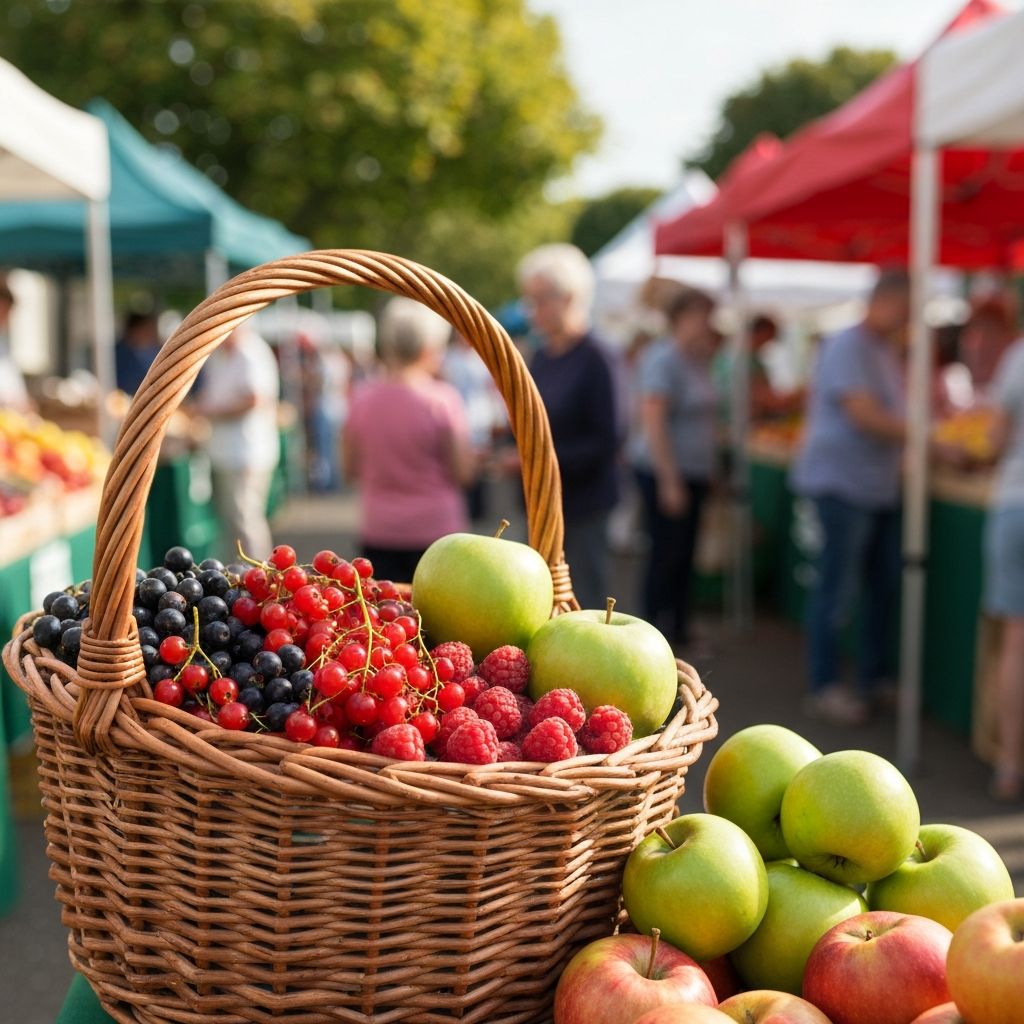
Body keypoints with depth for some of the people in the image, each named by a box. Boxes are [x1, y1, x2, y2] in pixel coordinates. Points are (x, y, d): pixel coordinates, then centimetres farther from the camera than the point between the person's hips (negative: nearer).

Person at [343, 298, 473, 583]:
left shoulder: (363, 396, 1)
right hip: (436, 528, -4)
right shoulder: (442, 399, -11)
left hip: (379, 531, 4)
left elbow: (351, 467, 8)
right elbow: (462, 472, -8)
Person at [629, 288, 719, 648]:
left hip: (695, 472, 9)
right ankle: (655, 630, 3)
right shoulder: (663, 359, -14)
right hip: (664, 470, -9)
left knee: (685, 552, 12)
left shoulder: (699, 361, 14)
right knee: (666, 553, -5)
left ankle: (679, 629, 20)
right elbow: (653, 422, -20)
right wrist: (670, 481, -22)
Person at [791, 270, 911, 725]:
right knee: (837, 589, -4)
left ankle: (873, 679, 23)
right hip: (843, 482, -10)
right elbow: (864, 416, -21)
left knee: (886, 586, 12)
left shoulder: (887, 352, 17)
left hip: (880, 485, 10)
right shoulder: (847, 346, -13)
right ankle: (824, 688, 6)